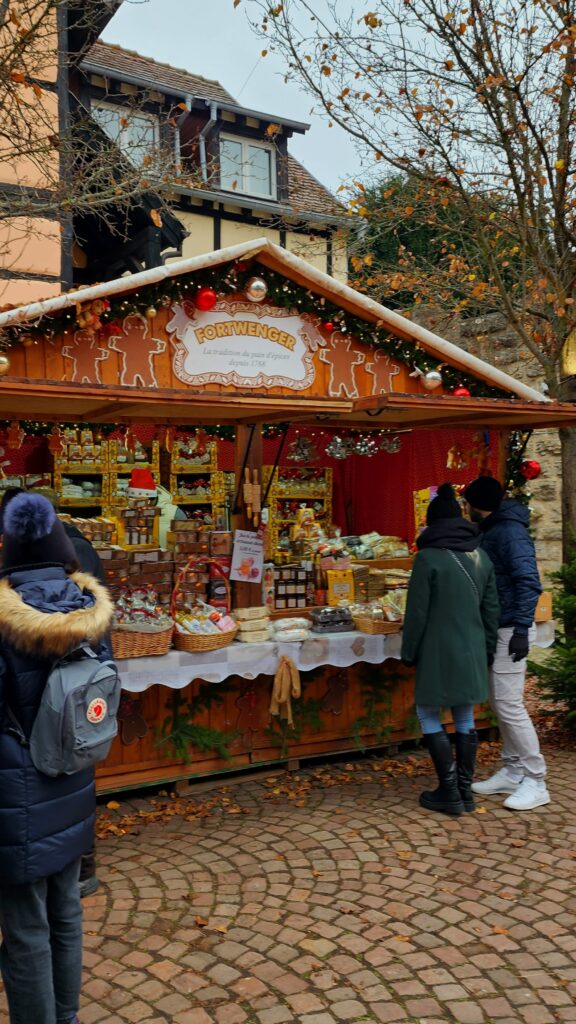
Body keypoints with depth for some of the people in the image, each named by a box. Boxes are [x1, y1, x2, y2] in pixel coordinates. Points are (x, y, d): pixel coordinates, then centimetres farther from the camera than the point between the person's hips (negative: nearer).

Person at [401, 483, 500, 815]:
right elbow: (492, 608, 11)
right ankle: (465, 789, 19)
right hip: (473, 650, 6)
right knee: (465, 717, 12)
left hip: (439, 651, -6)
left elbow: (417, 612, -10)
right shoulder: (481, 556, 7)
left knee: (428, 713, 6)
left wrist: (409, 652, -1)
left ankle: (449, 791, 6)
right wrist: (488, 648, 19)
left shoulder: (428, 557, -11)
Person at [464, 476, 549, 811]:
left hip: (508, 630, -10)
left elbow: (529, 582, -22)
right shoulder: (491, 531, 14)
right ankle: (513, 772, 22)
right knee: (500, 703, 13)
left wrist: (522, 628, -25)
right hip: (494, 629, 10)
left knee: (509, 704, -8)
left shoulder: (510, 532, -15)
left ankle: (536, 782, 1)